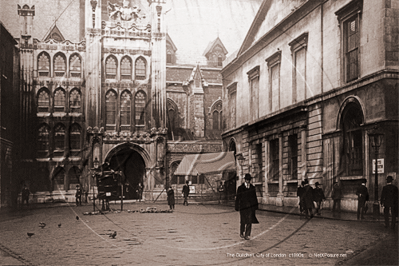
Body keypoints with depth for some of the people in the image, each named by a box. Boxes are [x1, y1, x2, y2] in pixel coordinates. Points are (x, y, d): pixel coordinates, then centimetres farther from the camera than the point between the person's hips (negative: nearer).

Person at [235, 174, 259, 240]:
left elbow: (254, 197, 14)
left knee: (249, 221, -5)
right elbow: (237, 198, 2)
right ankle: (242, 233, 26)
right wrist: (237, 207, -2)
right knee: (243, 221, 6)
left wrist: (255, 206, 10)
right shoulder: (240, 188, 2)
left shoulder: (252, 188, 10)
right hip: (243, 207, -2)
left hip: (251, 207, 2)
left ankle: (247, 235, -1)